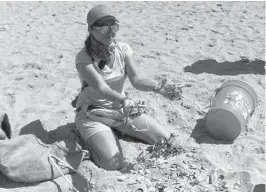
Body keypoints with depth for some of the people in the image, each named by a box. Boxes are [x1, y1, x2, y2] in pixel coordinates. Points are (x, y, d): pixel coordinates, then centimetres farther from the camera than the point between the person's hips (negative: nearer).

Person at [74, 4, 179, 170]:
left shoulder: (123, 49, -6)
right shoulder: (84, 57, -20)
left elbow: (137, 79, -14)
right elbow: (100, 87, -32)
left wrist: (157, 87, -35)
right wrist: (123, 99, -51)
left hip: (121, 107, 5)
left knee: (166, 140, -1)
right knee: (113, 163, -25)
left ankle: (115, 130, 19)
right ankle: (89, 138, 8)